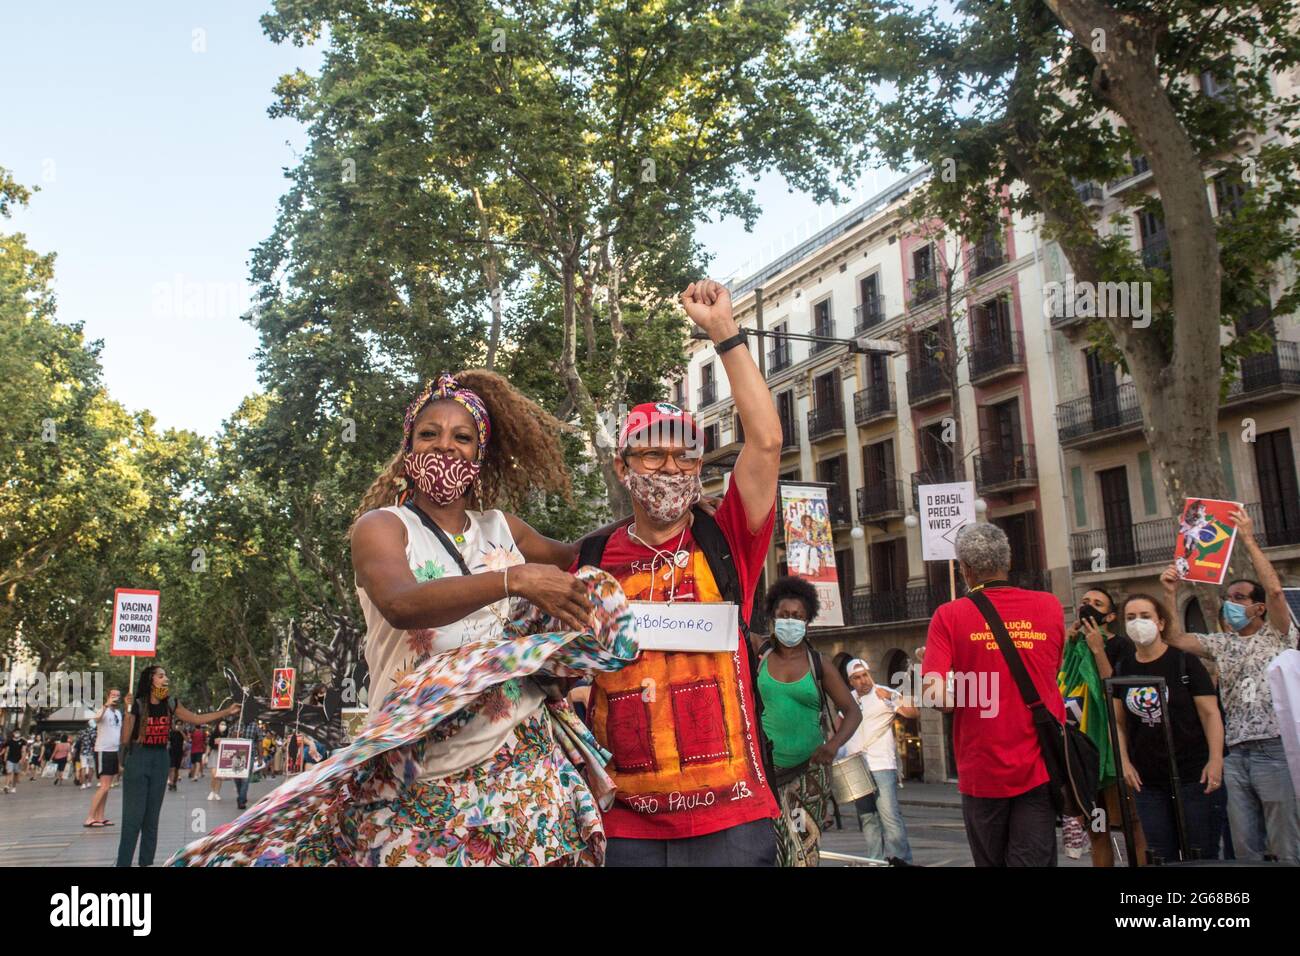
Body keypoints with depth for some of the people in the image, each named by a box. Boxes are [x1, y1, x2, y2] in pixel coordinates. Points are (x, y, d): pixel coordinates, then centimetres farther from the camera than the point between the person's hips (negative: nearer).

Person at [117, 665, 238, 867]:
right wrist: (128, 712, -23)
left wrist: (227, 712, 6)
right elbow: (125, 739, -12)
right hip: (138, 759, -5)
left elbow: (197, 719, 10)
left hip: (161, 760, 5)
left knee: (152, 816, 10)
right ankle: (123, 862, 1)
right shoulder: (137, 705, -10)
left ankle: (147, 861, 18)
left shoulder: (170, 705, 4)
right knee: (133, 816, -5)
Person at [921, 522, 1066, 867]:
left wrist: (962, 702, 4)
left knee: (991, 860, 17)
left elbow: (933, 695, -15)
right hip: (1038, 767, 1)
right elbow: (1051, 678, 14)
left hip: (982, 770, -1)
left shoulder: (950, 616, -8)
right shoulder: (1050, 607, 1)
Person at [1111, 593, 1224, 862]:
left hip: (1192, 776, -4)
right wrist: (1125, 762, 0)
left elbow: (1210, 713, -7)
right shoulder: (1123, 669, 6)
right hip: (1147, 780, 4)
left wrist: (1215, 760, -16)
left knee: (1201, 853, 1)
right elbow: (1118, 721, 10)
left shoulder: (1184, 662, -5)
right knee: (1161, 856, 9)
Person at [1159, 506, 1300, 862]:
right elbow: (1176, 639, 11)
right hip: (1236, 753, 5)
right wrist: (1171, 594, 4)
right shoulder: (1221, 644, 17)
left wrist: (1248, 539, -12)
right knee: (1244, 847, 7)